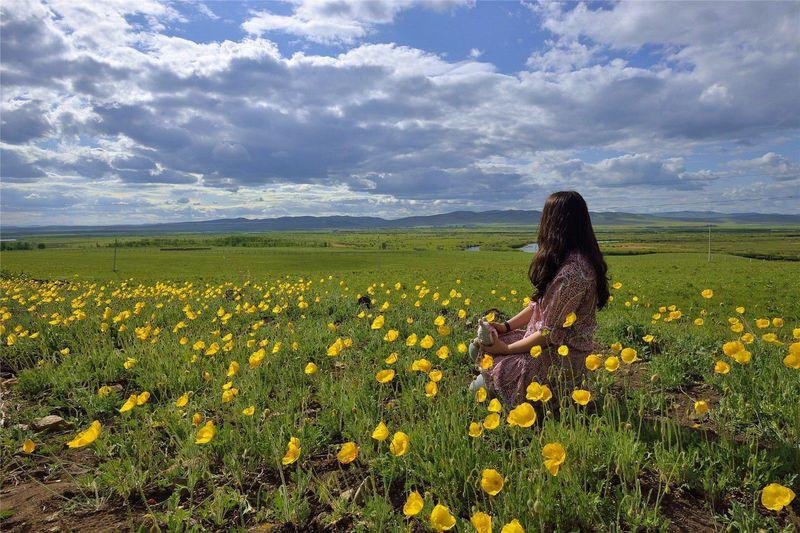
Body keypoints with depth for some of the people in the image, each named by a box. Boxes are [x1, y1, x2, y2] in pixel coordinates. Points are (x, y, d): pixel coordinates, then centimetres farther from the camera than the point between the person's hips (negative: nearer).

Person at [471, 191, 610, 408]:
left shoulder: (572, 271, -28)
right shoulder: (575, 258, 5)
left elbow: (551, 333, -23)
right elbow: (540, 304, 11)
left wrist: (507, 349, -15)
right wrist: (506, 326, 2)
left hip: (564, 357, -10)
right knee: (480, 347, 3)